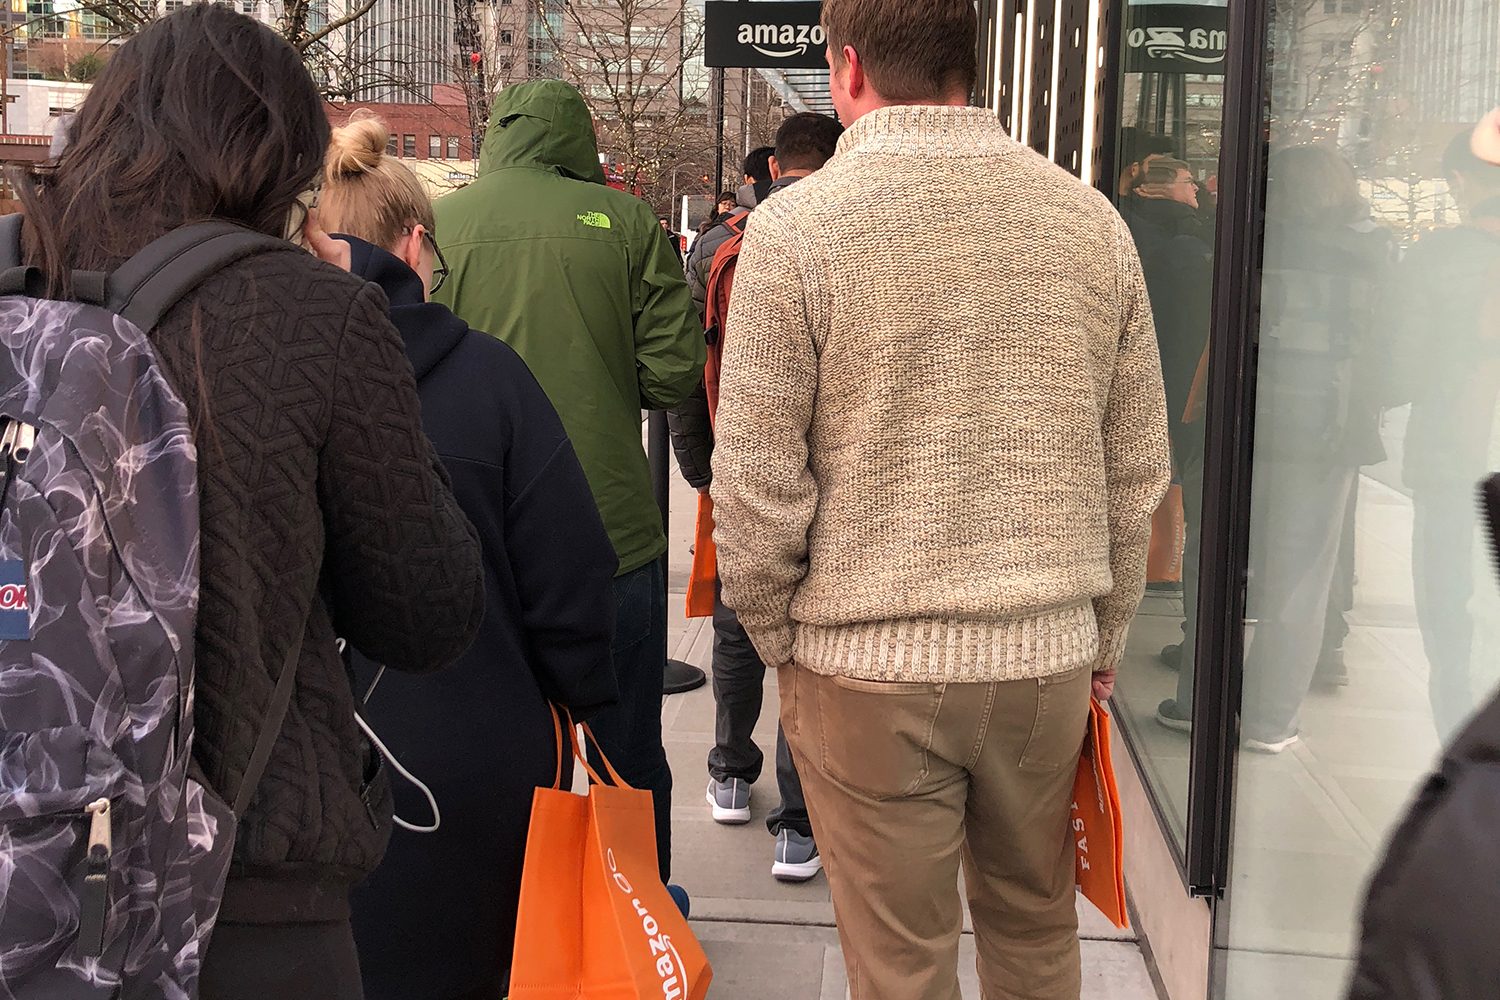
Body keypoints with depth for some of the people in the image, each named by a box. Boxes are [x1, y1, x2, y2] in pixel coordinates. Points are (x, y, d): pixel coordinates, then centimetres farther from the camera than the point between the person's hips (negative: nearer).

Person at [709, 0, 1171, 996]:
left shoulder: (796, 225, -10)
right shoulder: (1092, 221, 2)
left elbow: (757, 483, -10)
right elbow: (1138, 471, 6)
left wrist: (777, 638, 5)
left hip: (869, 664, -3)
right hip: (1049, 657, 4)